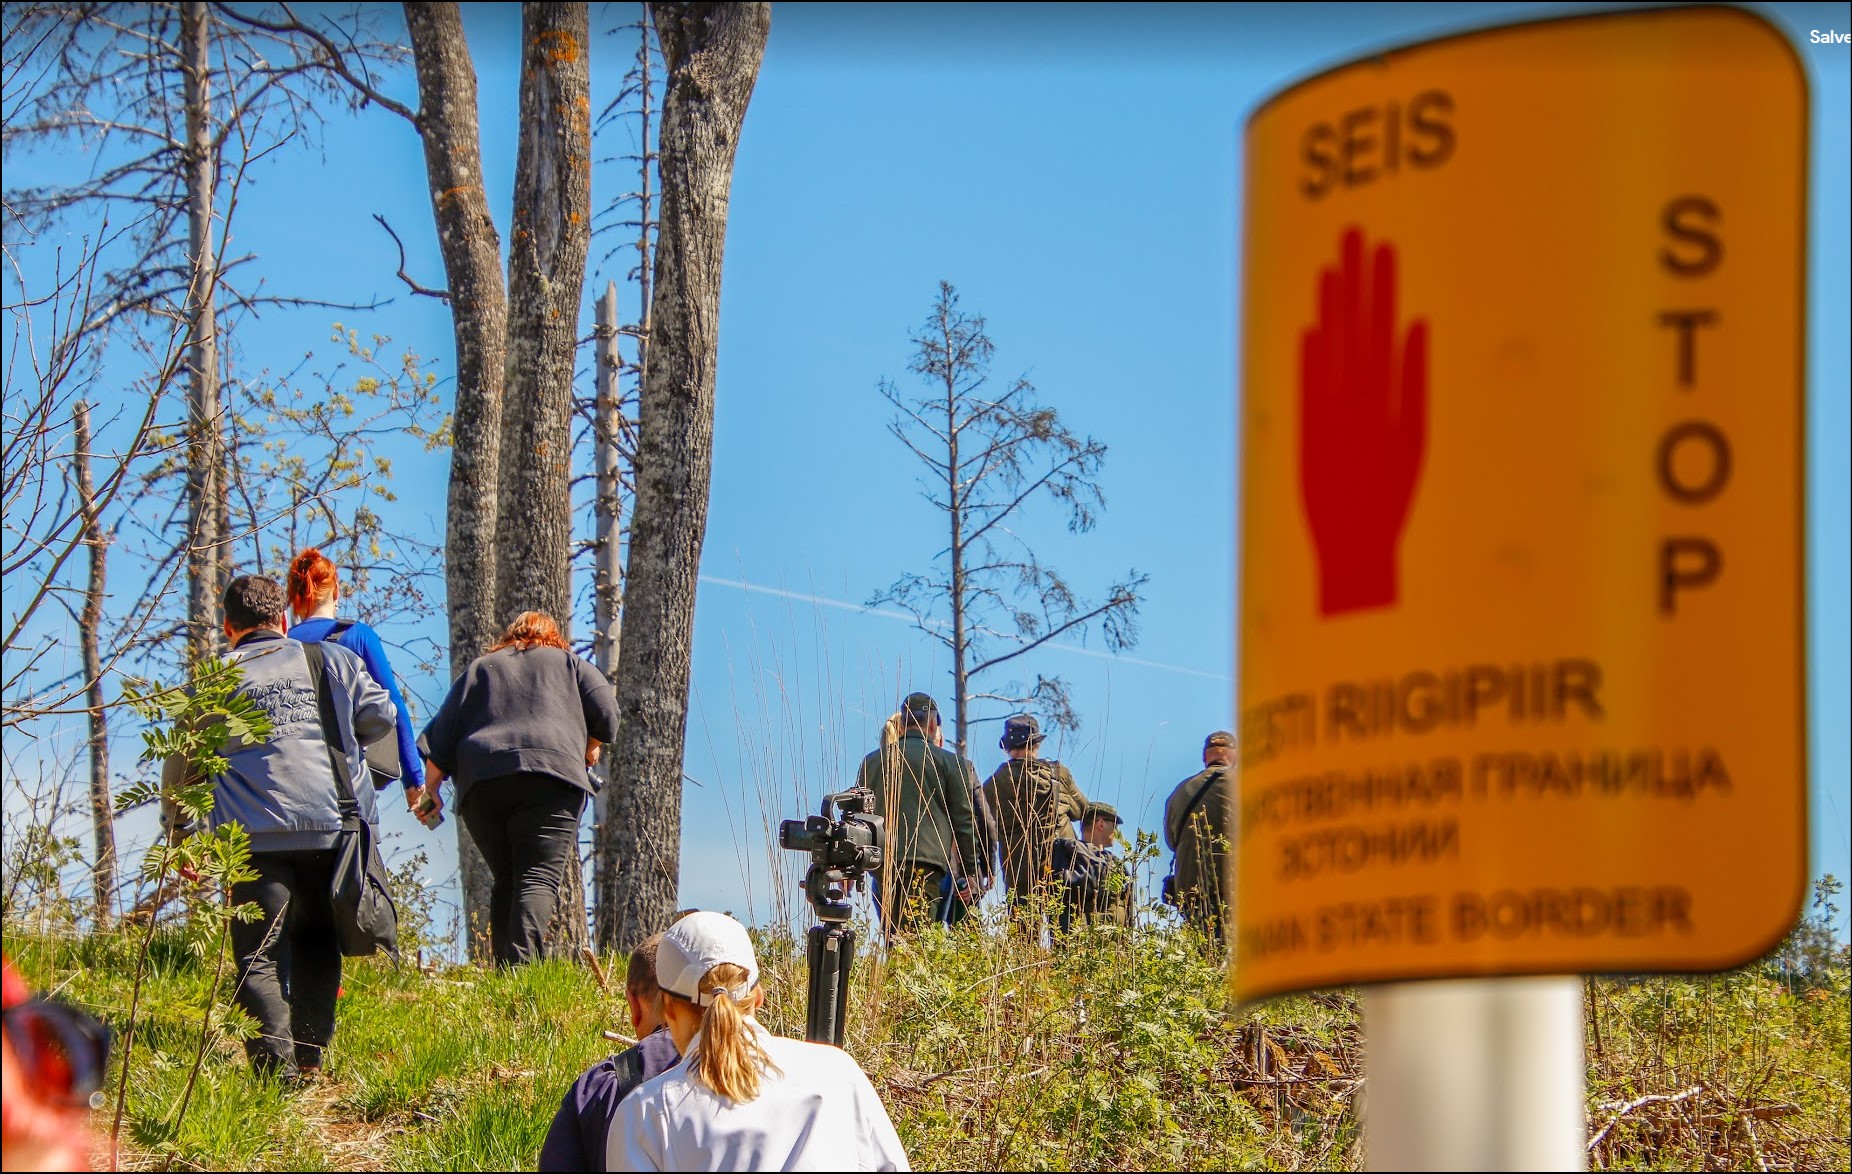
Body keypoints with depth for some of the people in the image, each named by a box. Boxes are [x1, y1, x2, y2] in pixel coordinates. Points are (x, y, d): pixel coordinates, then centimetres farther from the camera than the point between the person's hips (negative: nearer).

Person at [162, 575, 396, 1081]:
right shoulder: (334, 661, 11)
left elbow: (179, 766, 14)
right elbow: (381, 717, 10)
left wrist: (178, 832, 27)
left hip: (255, 835, -2)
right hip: (331, 826, 2)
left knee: (259, 955, -2)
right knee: (316, 946, 15)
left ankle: (276, 1065, -15)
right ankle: (310, 1057, 9)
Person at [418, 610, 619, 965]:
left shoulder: (480, 668, 27)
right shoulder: (567, 663, 22)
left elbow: (442, 735, 18)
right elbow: (606, 712, 10)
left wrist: (428, 790, 21)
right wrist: (589, 749, 28)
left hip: (481, 783, 3)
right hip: (550, 779, -3)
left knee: (506, 881, 13)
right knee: (540, 879, -11)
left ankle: (503, 967, 2)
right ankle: (523, 963, -31)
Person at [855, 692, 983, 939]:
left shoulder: (872, 762, 18)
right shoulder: (950, 763, 7)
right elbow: (964, 820, 6)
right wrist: (969, 873, 10)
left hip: (881, 864, 4)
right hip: (925, 863, -4)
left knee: (891, 939, 11)